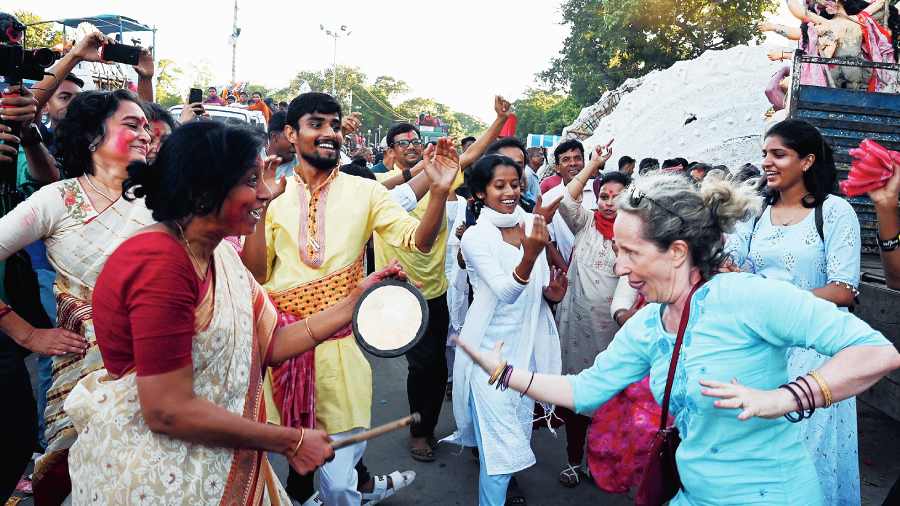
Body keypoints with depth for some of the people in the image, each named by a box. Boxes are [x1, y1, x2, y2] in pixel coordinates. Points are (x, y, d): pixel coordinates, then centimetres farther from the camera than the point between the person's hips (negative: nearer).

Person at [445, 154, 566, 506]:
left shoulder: (531, 225, 3)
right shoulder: (475, 237, -14)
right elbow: (505, 291, -25)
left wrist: (551, 291, -9)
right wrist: (529, 255, -42)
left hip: (527, 345, 6)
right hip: (491, 349, -6)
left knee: (517, 433, 20)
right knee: (500, 444, -6)